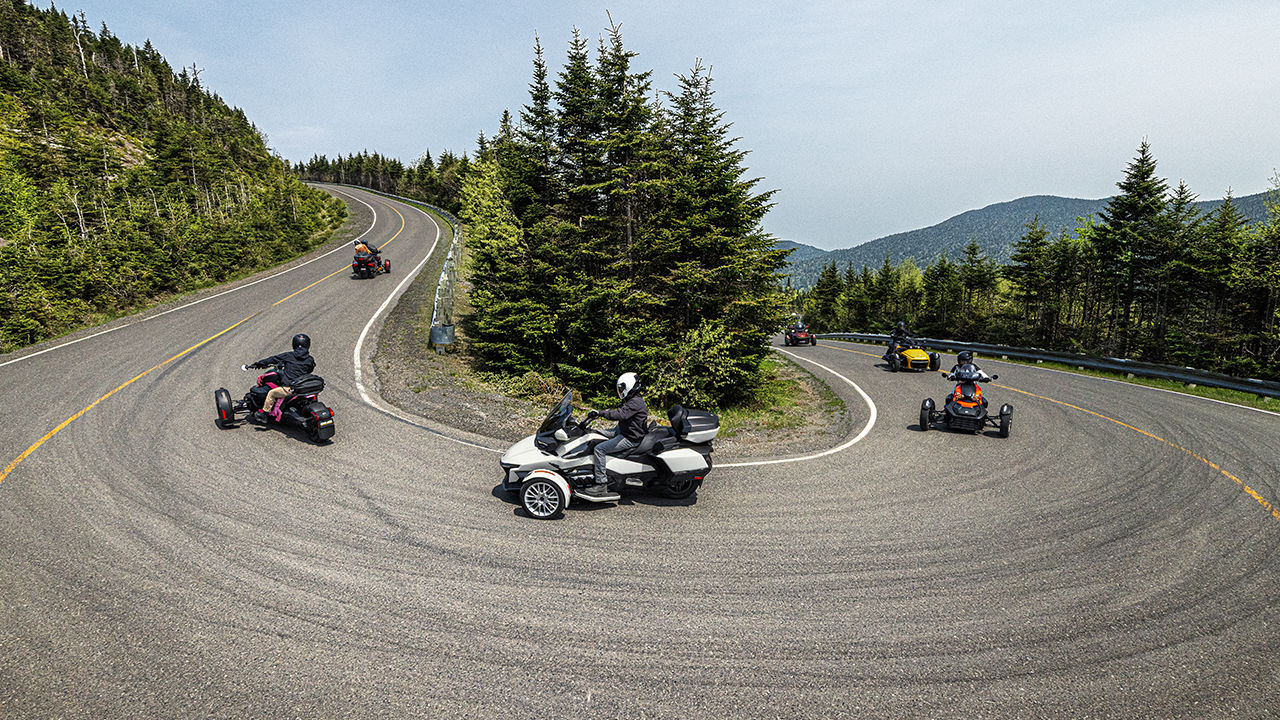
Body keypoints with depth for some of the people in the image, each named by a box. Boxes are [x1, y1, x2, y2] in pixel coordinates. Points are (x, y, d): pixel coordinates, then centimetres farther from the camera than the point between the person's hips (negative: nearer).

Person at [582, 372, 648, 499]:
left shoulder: (636, 402, -20)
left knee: (599, 449, -21)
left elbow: (620, 415, -32)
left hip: (630, 439, -11)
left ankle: (601, 485, -21)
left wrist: (600, 413, -29)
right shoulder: (633, 400, 15)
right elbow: (620, 413, 22)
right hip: (624, 433, 11)